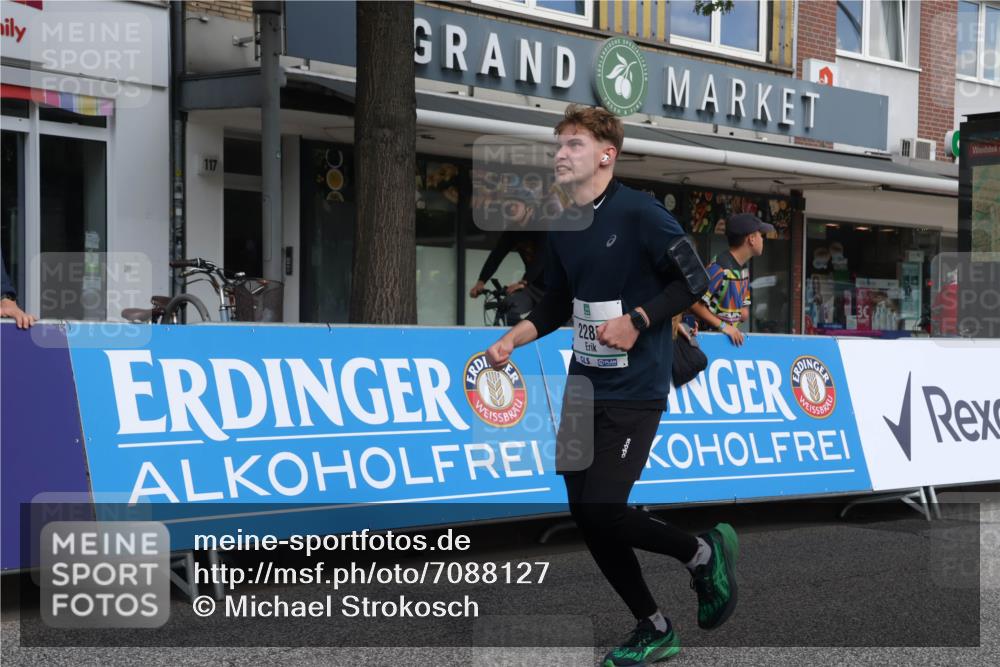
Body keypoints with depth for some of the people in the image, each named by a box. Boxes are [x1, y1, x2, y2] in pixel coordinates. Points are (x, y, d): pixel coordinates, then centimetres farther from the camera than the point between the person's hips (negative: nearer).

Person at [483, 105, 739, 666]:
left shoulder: (639, 213, -14)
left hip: (635, 393, -8)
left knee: (602, 512, -14)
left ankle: (707, 553, 13)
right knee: (586, 516, 7)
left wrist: (637, 321, -20)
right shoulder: (562, 227, 8)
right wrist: (512, 341, 5)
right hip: (584, 386, 8)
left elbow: (694, 280, -12)